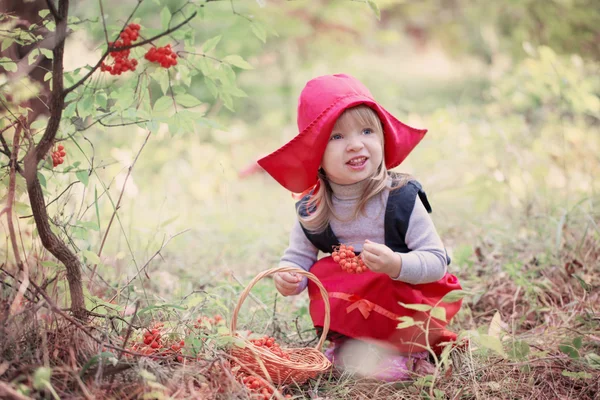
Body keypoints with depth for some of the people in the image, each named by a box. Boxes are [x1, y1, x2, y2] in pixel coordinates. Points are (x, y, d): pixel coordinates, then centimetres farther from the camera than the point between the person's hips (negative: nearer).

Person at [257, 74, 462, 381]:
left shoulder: (402, 199, -20)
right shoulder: (312, 209, -9)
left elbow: (437, 261, -21)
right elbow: (297, 257, 3)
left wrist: (396, 264, -40)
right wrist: (287, 277, -20)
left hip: (406, 299, -4)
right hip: (351, 302, 4)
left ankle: (405, 351, 1)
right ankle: (348, 344, 6)